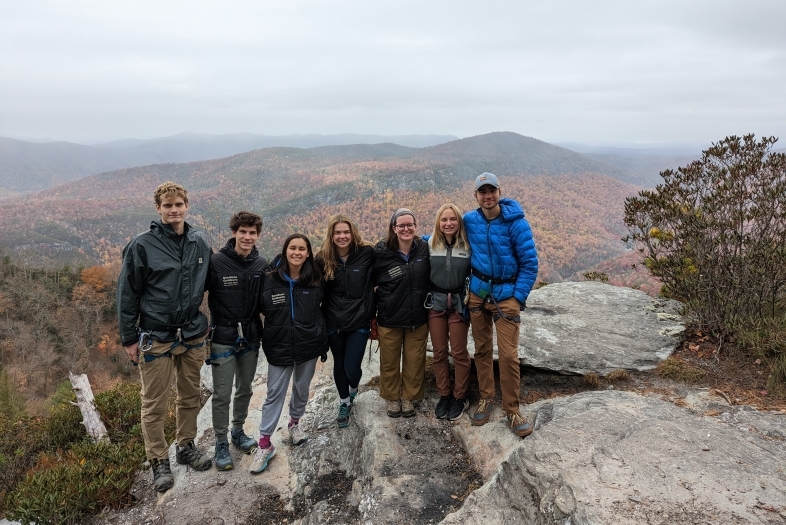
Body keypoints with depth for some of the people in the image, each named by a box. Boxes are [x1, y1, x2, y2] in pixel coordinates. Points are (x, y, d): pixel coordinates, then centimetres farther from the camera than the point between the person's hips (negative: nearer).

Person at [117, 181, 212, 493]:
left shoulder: (199, 244, 3)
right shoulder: (142, 245, -10)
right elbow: (127, 294, -6)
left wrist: (204, 326, 13)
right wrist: (129, 338, -5)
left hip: (193, 335, 4)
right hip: (156, 338, -4)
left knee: (190, 396, 16)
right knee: (155, 404, 6)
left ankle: (186, 446, 35)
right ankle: (159, 461, 22)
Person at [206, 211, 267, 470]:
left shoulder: (262, 265, -1)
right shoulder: (216, 262, -13)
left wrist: (264, 330, 8)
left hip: (251, 337, 4)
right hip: (223, 337, -4)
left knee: (245, 389, 17)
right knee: (222, 394, 3)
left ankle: (238, 431, 36)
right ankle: (221, 443, 20)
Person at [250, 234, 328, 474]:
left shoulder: (315, 280, -4)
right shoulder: (270, 280, -9)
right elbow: (260, 309, 1)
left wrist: (323, 342, 9)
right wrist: (264, 337, -2)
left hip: (308, 345, 2)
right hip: (279, 346, -2)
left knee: (302, 389, 17)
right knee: (275, 393, 2)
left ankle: (295, 423, 40)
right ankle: (264, 443, 11)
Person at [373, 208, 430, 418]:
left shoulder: (425, 249, -5)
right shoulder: (381, 253, -12)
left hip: (418, 318, 2)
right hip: (389, 318, -1)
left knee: (414, 361, 11)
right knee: (390, 361, 12)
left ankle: (409, 397, 32)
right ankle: (392, 397, 34)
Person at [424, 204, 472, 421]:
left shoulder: (468, 244, -6)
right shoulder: (430, 243, 0)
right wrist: (427, 296, 5)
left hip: (459, 304, -2)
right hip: (435, 303, 2)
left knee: (459, 353, 6)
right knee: (439, 352, 9)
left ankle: (460, 397, 22)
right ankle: (444, 395, 24)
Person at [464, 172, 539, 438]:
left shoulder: (516, 222, -11)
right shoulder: (469, 220, -1)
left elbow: (530, 263, -8)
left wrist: (518, 297, -12)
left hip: (506, 294, -3)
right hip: (478, 292, 4)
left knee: (508, 354, -6)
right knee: (482, 349, 12)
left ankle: (512, 409, 9)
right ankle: (486, 398, 28)